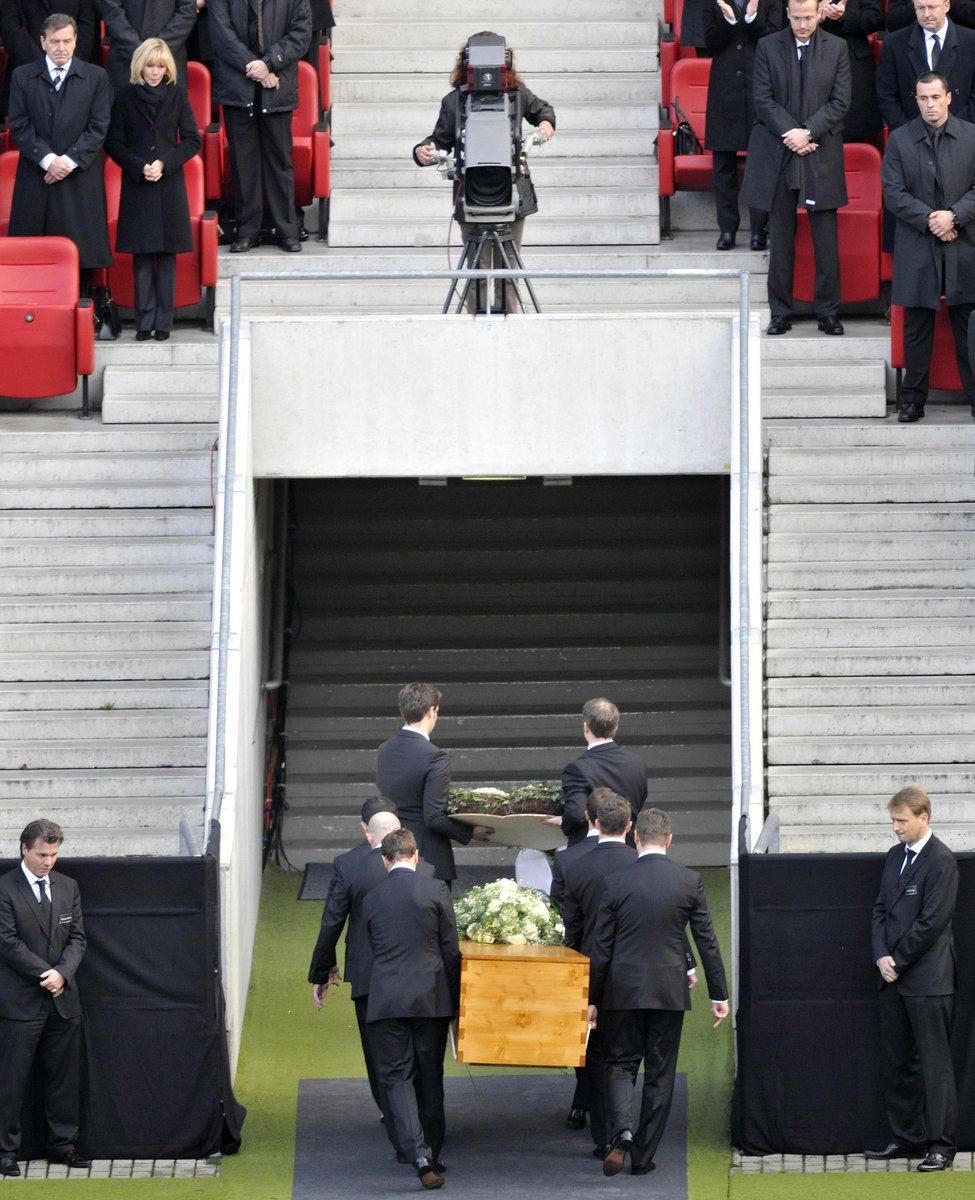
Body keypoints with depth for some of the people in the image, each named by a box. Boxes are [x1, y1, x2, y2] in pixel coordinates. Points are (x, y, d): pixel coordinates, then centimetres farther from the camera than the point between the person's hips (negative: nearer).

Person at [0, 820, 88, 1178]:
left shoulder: (67, 887, 11)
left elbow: (77, 937, 8)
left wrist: (62, 973, -9)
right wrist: (45, 974, -14)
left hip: (62, 1000, 5)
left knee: (65, 1077, 9)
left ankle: (63, 1144, 18)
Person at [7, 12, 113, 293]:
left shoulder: (95, 78, 5)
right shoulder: (23, 77, 6)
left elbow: (98, 129, 0)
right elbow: (19, 126, 0)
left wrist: (69, 161, -11)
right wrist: (47, 159, -12)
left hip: (80, 180, -1)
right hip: (36, 179, 1)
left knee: (80, 256, -1)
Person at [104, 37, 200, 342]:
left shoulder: (177, 96, 4)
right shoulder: (126, 98, 2)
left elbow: (192, 140, 4)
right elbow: (114, 143, 3)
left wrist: (164, 163, -9)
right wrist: (139, 167, -11)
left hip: (169, 185, 0)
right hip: (137, 187, 0)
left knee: (166, 256, 1)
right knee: (142, 256, -1)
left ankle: (163, 322, 5)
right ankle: (144, 321, 3)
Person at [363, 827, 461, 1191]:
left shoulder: (372, 899, 4)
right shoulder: (435, 890, -3)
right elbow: (450, 950, -1)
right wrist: (454, 997, 8)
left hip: (386, 999, 0)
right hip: (431, 998, 0)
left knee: (396, 1077, 1)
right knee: (430, 1077, 12)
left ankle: (418, 1155, -16)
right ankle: (431, 1154, 20)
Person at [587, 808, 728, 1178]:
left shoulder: (616, 883, -6)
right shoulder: (689, 881, -4)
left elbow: (601, 948, -3)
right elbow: (707, 941, -1)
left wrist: (592, 998, 4)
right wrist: (718, 994, 6)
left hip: (624, 991, -1)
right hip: (670, 991, 1)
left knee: (620, 1064, 9)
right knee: (660, 1074, 9)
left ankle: (622, 1132, -16)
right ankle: (643, 1156, 12)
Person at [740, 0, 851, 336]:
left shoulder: (836, 49, 4)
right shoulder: (768, 47, 4)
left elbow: (840, 102, 0)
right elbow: (763, 99, 0)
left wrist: (808, 133, -12)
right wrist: (790, 133, -12)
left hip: (822, 155, 0)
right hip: (778, 156, 0)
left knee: (826, 240, 0)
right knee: (781, 240, 4)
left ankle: (827, 312, 7)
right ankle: (780, 313, 9)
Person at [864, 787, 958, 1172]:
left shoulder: (941, 862, -12)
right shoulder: (895, 856, 13)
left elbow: (931, 922, -15)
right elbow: (881, 909, 14)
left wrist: (898, 962, -11)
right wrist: (882, 956, -1)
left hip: (927, 980, -8)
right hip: (893, 977, 8)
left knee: (934, 1063, -4)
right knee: (897, 1061, 11)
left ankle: (941, 1144, -1)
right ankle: (906, 1138, 19)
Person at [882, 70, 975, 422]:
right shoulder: (900, 140, 3)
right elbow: (893, 192, -2)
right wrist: (929, 219, -13)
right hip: (917, 248, 0)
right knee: (916, 328, 4)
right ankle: (913, 399, 11)